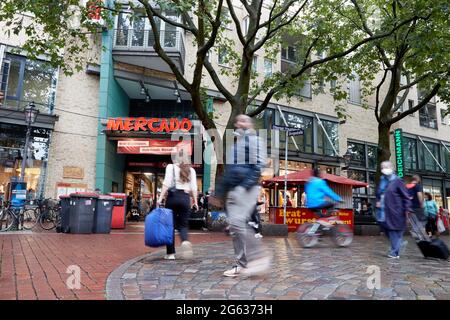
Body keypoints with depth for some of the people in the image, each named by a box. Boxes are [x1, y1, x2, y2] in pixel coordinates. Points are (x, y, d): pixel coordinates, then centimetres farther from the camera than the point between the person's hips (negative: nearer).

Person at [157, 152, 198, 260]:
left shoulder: (171, 167, 6)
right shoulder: (191, 170, 13)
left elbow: (166, 183, -5)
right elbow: (193, 187, 7)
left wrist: (161, 197, -7)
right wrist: (195, 201, 12)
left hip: (172, 196, -2)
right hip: (185, 198, 2)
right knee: (183, 224, 8)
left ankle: (170, 253, 7)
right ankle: (185, 241, -23)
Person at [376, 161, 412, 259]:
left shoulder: (397, 181, -9)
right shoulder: (382, 181, 12)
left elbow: (405, 196, -10)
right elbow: (378, 194, 25)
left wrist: (407, 209, -15)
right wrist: (378, 201, 9)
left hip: (395, 211, -7)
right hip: (384, 212, 7)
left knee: (394, 231, 1)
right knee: (386, 230, 12)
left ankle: (395, 252, 11)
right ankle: (400, 243, 33)